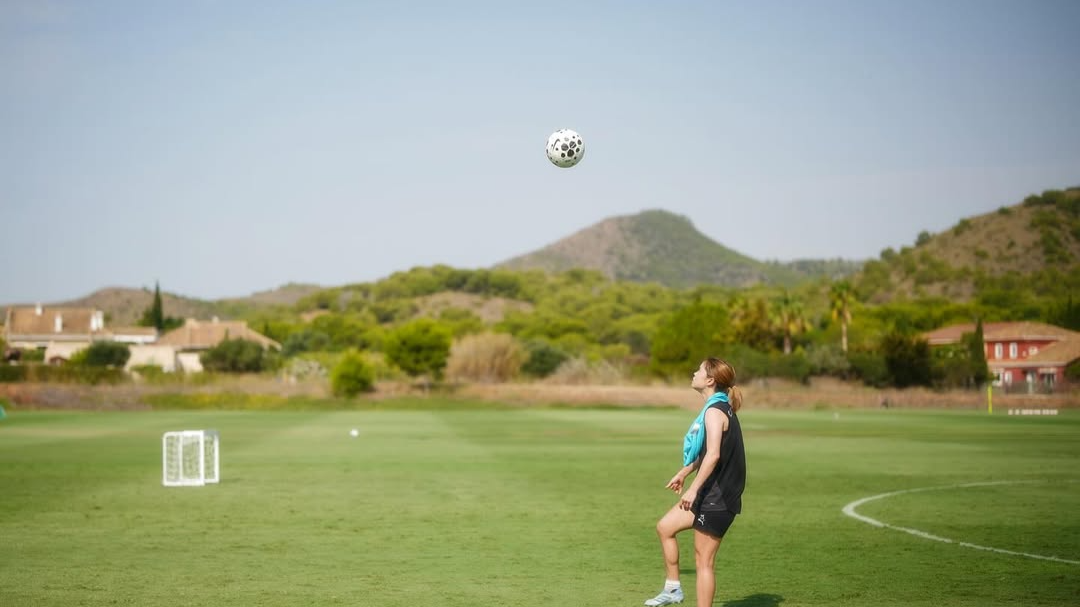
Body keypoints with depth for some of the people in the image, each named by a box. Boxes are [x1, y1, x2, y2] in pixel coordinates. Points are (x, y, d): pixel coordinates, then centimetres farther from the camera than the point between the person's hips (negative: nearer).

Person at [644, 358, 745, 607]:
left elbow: (713, 455, -27)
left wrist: (694, 488, -27)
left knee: (703, 560, -4)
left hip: (717, 498, -10)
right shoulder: (718, 408, 13)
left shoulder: (715, 411, -17)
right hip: (710, 494, 10)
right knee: (665, 526, 17)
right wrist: (685, 472, 32)